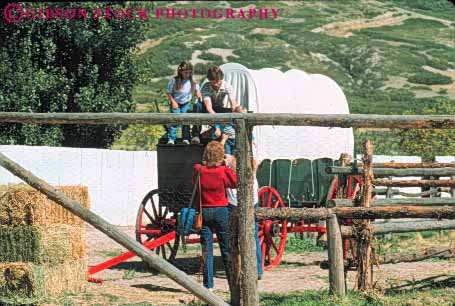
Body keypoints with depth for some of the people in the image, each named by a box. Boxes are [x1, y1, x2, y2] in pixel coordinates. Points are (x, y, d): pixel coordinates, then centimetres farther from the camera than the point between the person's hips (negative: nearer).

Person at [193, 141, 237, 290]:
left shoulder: (198, 170, -6)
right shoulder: (224, 171, -12)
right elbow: (236, 182, 2)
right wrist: (230, 166, 8)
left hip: (204, 212, 1)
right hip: (221, 211, -1)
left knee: (206, 250, 5)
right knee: (227, 249, 8)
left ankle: (208, 285, 2)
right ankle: (233, 282, 11)